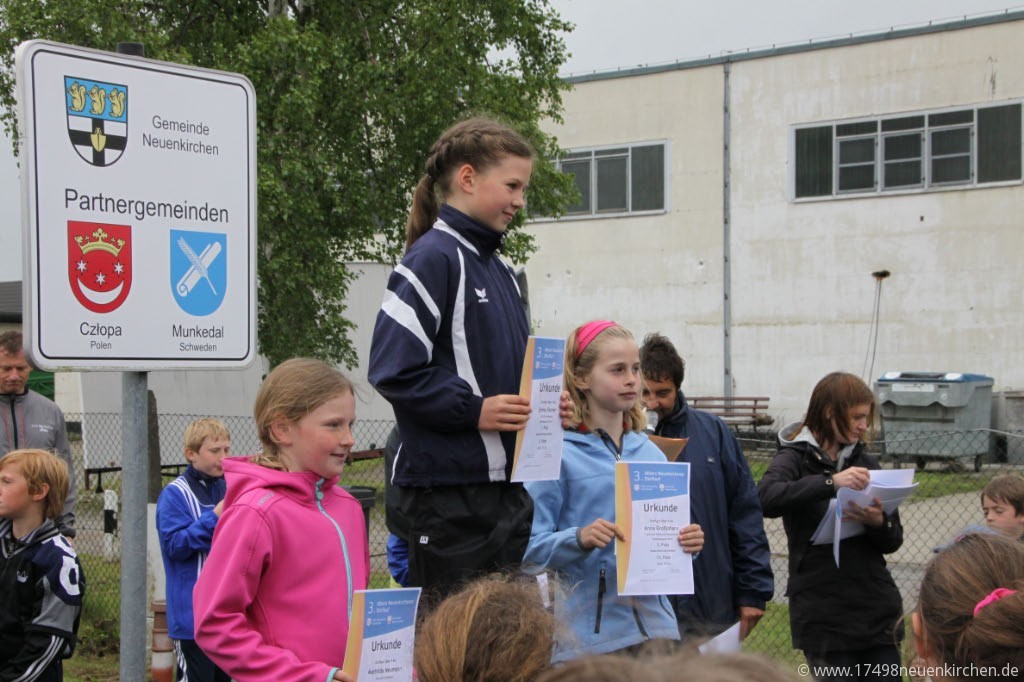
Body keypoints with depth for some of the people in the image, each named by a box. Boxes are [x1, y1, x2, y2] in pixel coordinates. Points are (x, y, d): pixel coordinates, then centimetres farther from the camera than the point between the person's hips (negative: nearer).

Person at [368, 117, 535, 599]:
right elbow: (393, 369, -19)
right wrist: (473, 409, -20)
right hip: (449, 490, -9)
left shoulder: (498, 269, 17)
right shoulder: (433, 259, -11)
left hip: (506, 484, 9)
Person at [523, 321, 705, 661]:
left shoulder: (651, 453, 12)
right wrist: (579, 540, -24)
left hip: (655, 623, 5)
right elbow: (530, 549, -9)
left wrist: (686, 542, -2)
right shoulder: (559, 454, -5)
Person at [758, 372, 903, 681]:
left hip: (877, 609, 5)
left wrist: (878, 522, -13)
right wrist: (830, 483, -35)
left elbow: (894, 541, 10)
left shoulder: (864, 462, 13)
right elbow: (766, 498, -25)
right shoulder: (795, 458, -2)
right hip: (824, 616, -5)